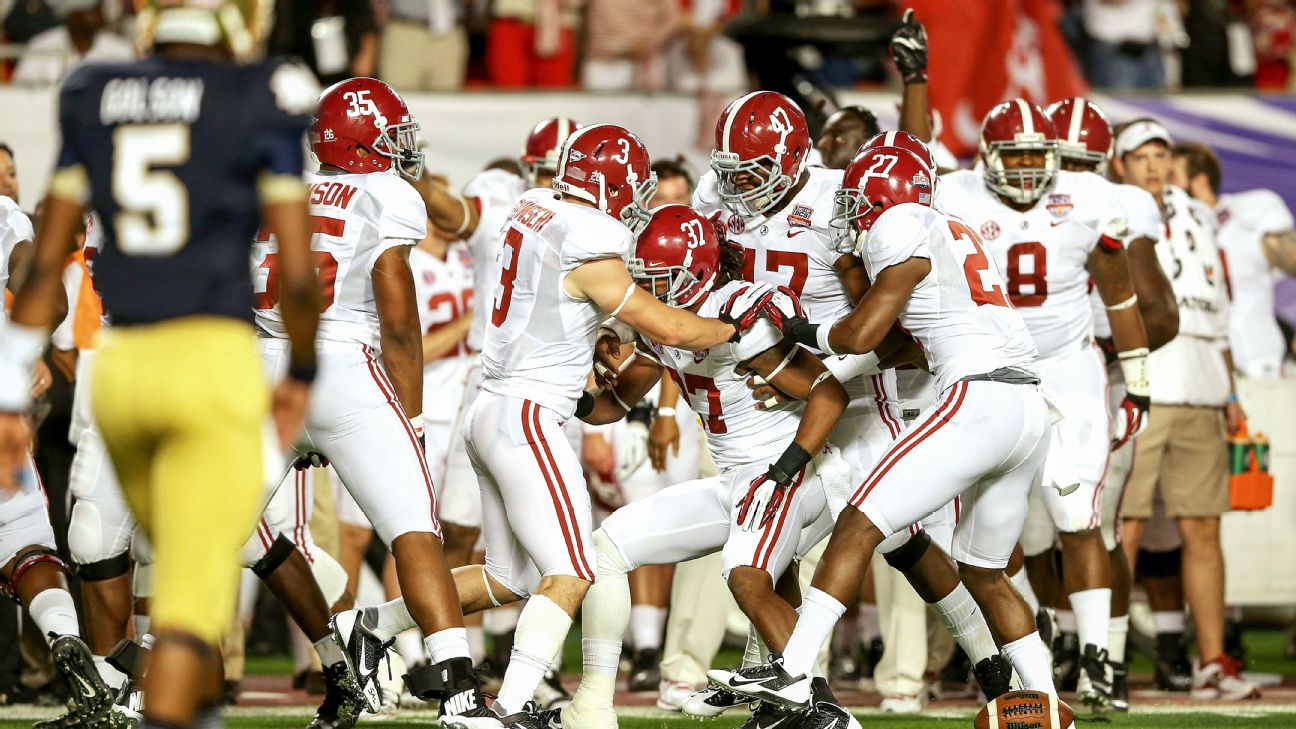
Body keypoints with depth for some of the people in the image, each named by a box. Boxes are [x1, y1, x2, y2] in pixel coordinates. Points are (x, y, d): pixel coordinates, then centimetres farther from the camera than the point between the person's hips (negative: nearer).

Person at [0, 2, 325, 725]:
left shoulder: (93, 103, 9)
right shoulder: (262, 107, -3)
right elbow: (298, 274, -5)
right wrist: (304, 373, 13)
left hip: (118, 368, 5)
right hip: (215, 361, -5)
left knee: (193, 565, 26)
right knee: (194, 594, -7)